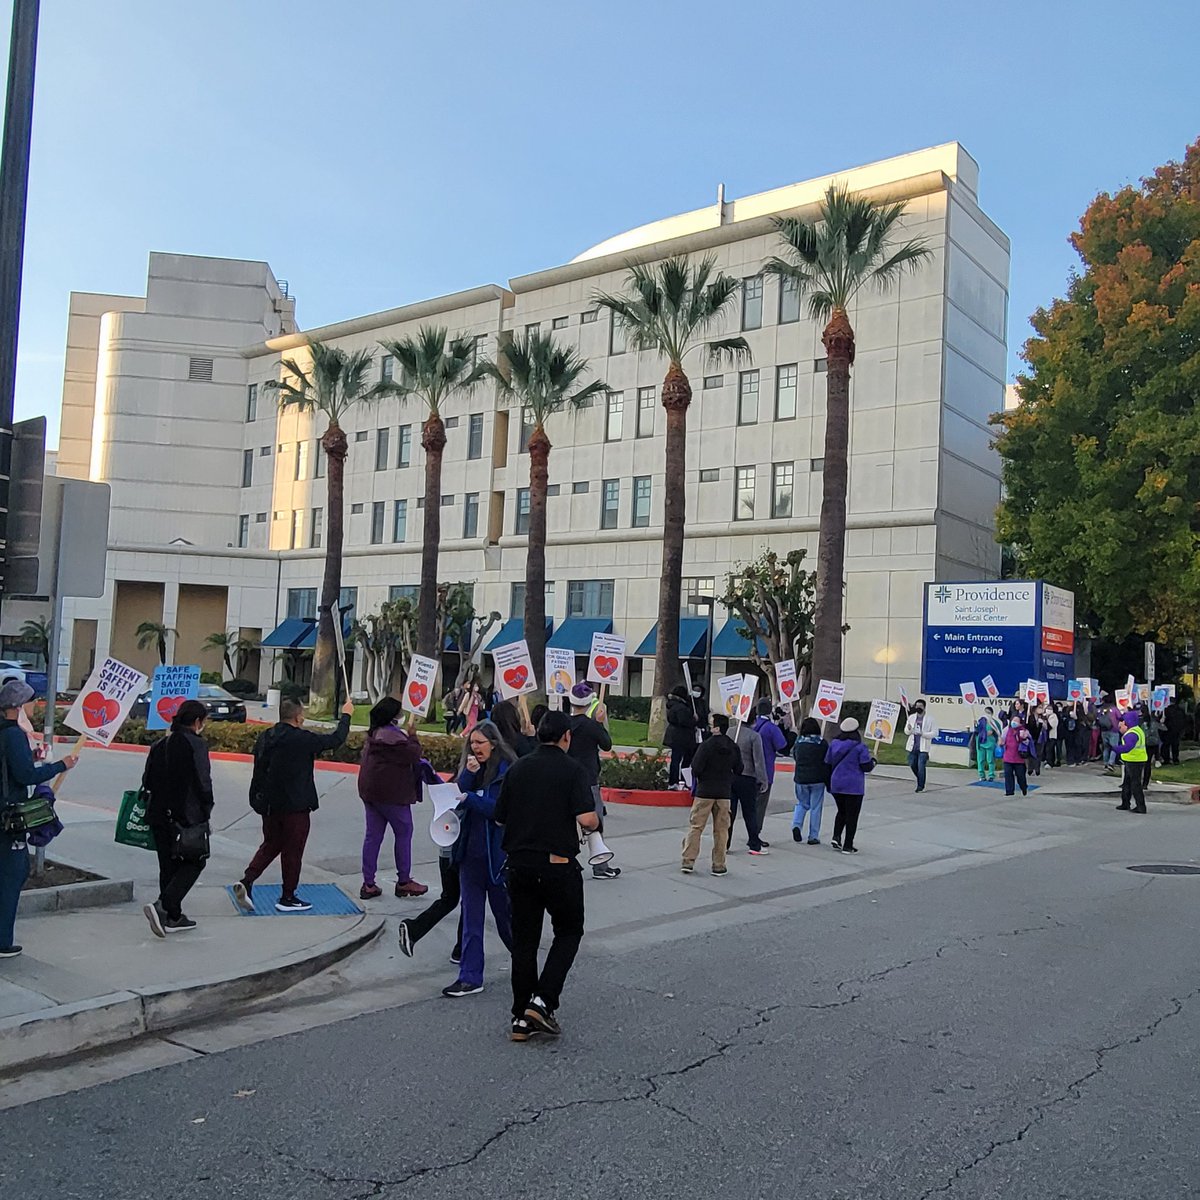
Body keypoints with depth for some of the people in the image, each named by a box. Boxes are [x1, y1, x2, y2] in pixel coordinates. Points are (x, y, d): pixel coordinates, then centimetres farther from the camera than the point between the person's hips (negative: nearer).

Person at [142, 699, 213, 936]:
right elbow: (203, 782, -15)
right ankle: (163, 906, -11)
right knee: (194, 862, 5)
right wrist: (206, 810, -3)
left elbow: (147, 781, 8)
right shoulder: (196, 745, -13)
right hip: (187, 816, -7)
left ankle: (173, 917, 19)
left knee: (169, 864, 15)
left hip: (159, 815, 7)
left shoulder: (159, 745, 8)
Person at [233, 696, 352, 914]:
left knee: (270, 845, 20)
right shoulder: (302, 739, -18)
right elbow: (335, 739, -7)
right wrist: (346, 715, 8)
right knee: (293, 851, 6)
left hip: (269, 805, 7)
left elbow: (259, 771, 8)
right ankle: (287, 898, 16)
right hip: (295, 806, -7)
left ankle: (246, 881, 4)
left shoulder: (266, 738, 2)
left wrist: (257, 800, 18)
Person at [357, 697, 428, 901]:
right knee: (404, 833, 5)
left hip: (370, 791, 9)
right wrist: (412, 735, -11)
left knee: (373, 835, 9)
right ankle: (404, 882, 12)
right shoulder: (392, 736, -20)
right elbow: (413, 755, -21)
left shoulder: (373, 733, 11)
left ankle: (368, 884, 12)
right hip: (392, 793, -9)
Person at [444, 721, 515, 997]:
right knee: (471, 917, 7)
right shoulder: (470, 769, 9)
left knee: (504, 914, 9)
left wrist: (469, 798, -22)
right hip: (470, 852, 6)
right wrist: (469, 774, -14)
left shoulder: (509, 771, -11)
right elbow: (458, 800, -2)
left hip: (497, 855, -6)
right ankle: (470, 977, 13)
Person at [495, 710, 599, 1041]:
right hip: (559, 865, -4)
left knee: (523, 940, 12)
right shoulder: (572, 770, -8)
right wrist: (595, 821, 3)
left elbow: (499, 818, 9)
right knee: (569, 931, 14)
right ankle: (543, 1001, -1)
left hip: (520, 863, 4)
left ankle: (521, 1018, 14)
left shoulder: (517, 769, 5)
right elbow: (587, 818, -19)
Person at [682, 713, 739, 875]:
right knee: (721, 830, 9)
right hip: (724, 792, 4)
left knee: (695, 826, 5)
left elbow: (696, 768, -15)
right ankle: (719, 865, 11)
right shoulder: (734, 747, 2)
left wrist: (700, 778, 6)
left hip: (704, 791, -4)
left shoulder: (706, 745, -14)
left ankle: (688, 861, 3)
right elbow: (738, 770, 8)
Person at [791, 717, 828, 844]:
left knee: (802, 803, 20)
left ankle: (796, 825, -4)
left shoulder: (798, 742, 0)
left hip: (800, 778, 3)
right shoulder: (822, 743, -7)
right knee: (816, 808, 5)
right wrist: (828, 781, 5)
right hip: (817, 780, -2)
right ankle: (813, 836, 7)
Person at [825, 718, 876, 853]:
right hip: (854, 786, -5)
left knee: (841, 812, 21)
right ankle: (848, 846, 5)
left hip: (836, 785, 5)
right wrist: (873, 761, 9)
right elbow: (867, 766, -13)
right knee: (852, 815, 4)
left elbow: (827, 763, 6)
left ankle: (836, 836, 3)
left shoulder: (834, 744, 2)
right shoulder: (860, 747, -13)